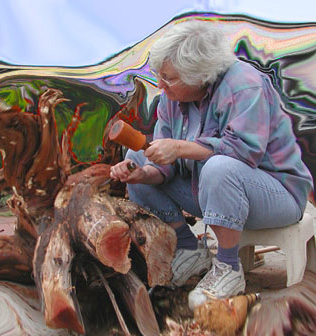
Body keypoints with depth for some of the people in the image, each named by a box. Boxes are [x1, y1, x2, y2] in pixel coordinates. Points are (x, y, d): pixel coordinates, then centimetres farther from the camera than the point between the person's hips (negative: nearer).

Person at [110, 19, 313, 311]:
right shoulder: (172, 97, 1)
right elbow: (166, 163, -2)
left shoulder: (243, 84, -20)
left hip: (275, 192, -7)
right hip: (205, 188, 7)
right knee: (136, 159, -1)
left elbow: (246, 149, -33)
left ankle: (229, 270, -16)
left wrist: (180, 148, -33)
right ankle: (191, 251, 1)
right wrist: (143, 175, -23)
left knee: (219, 168, -41)